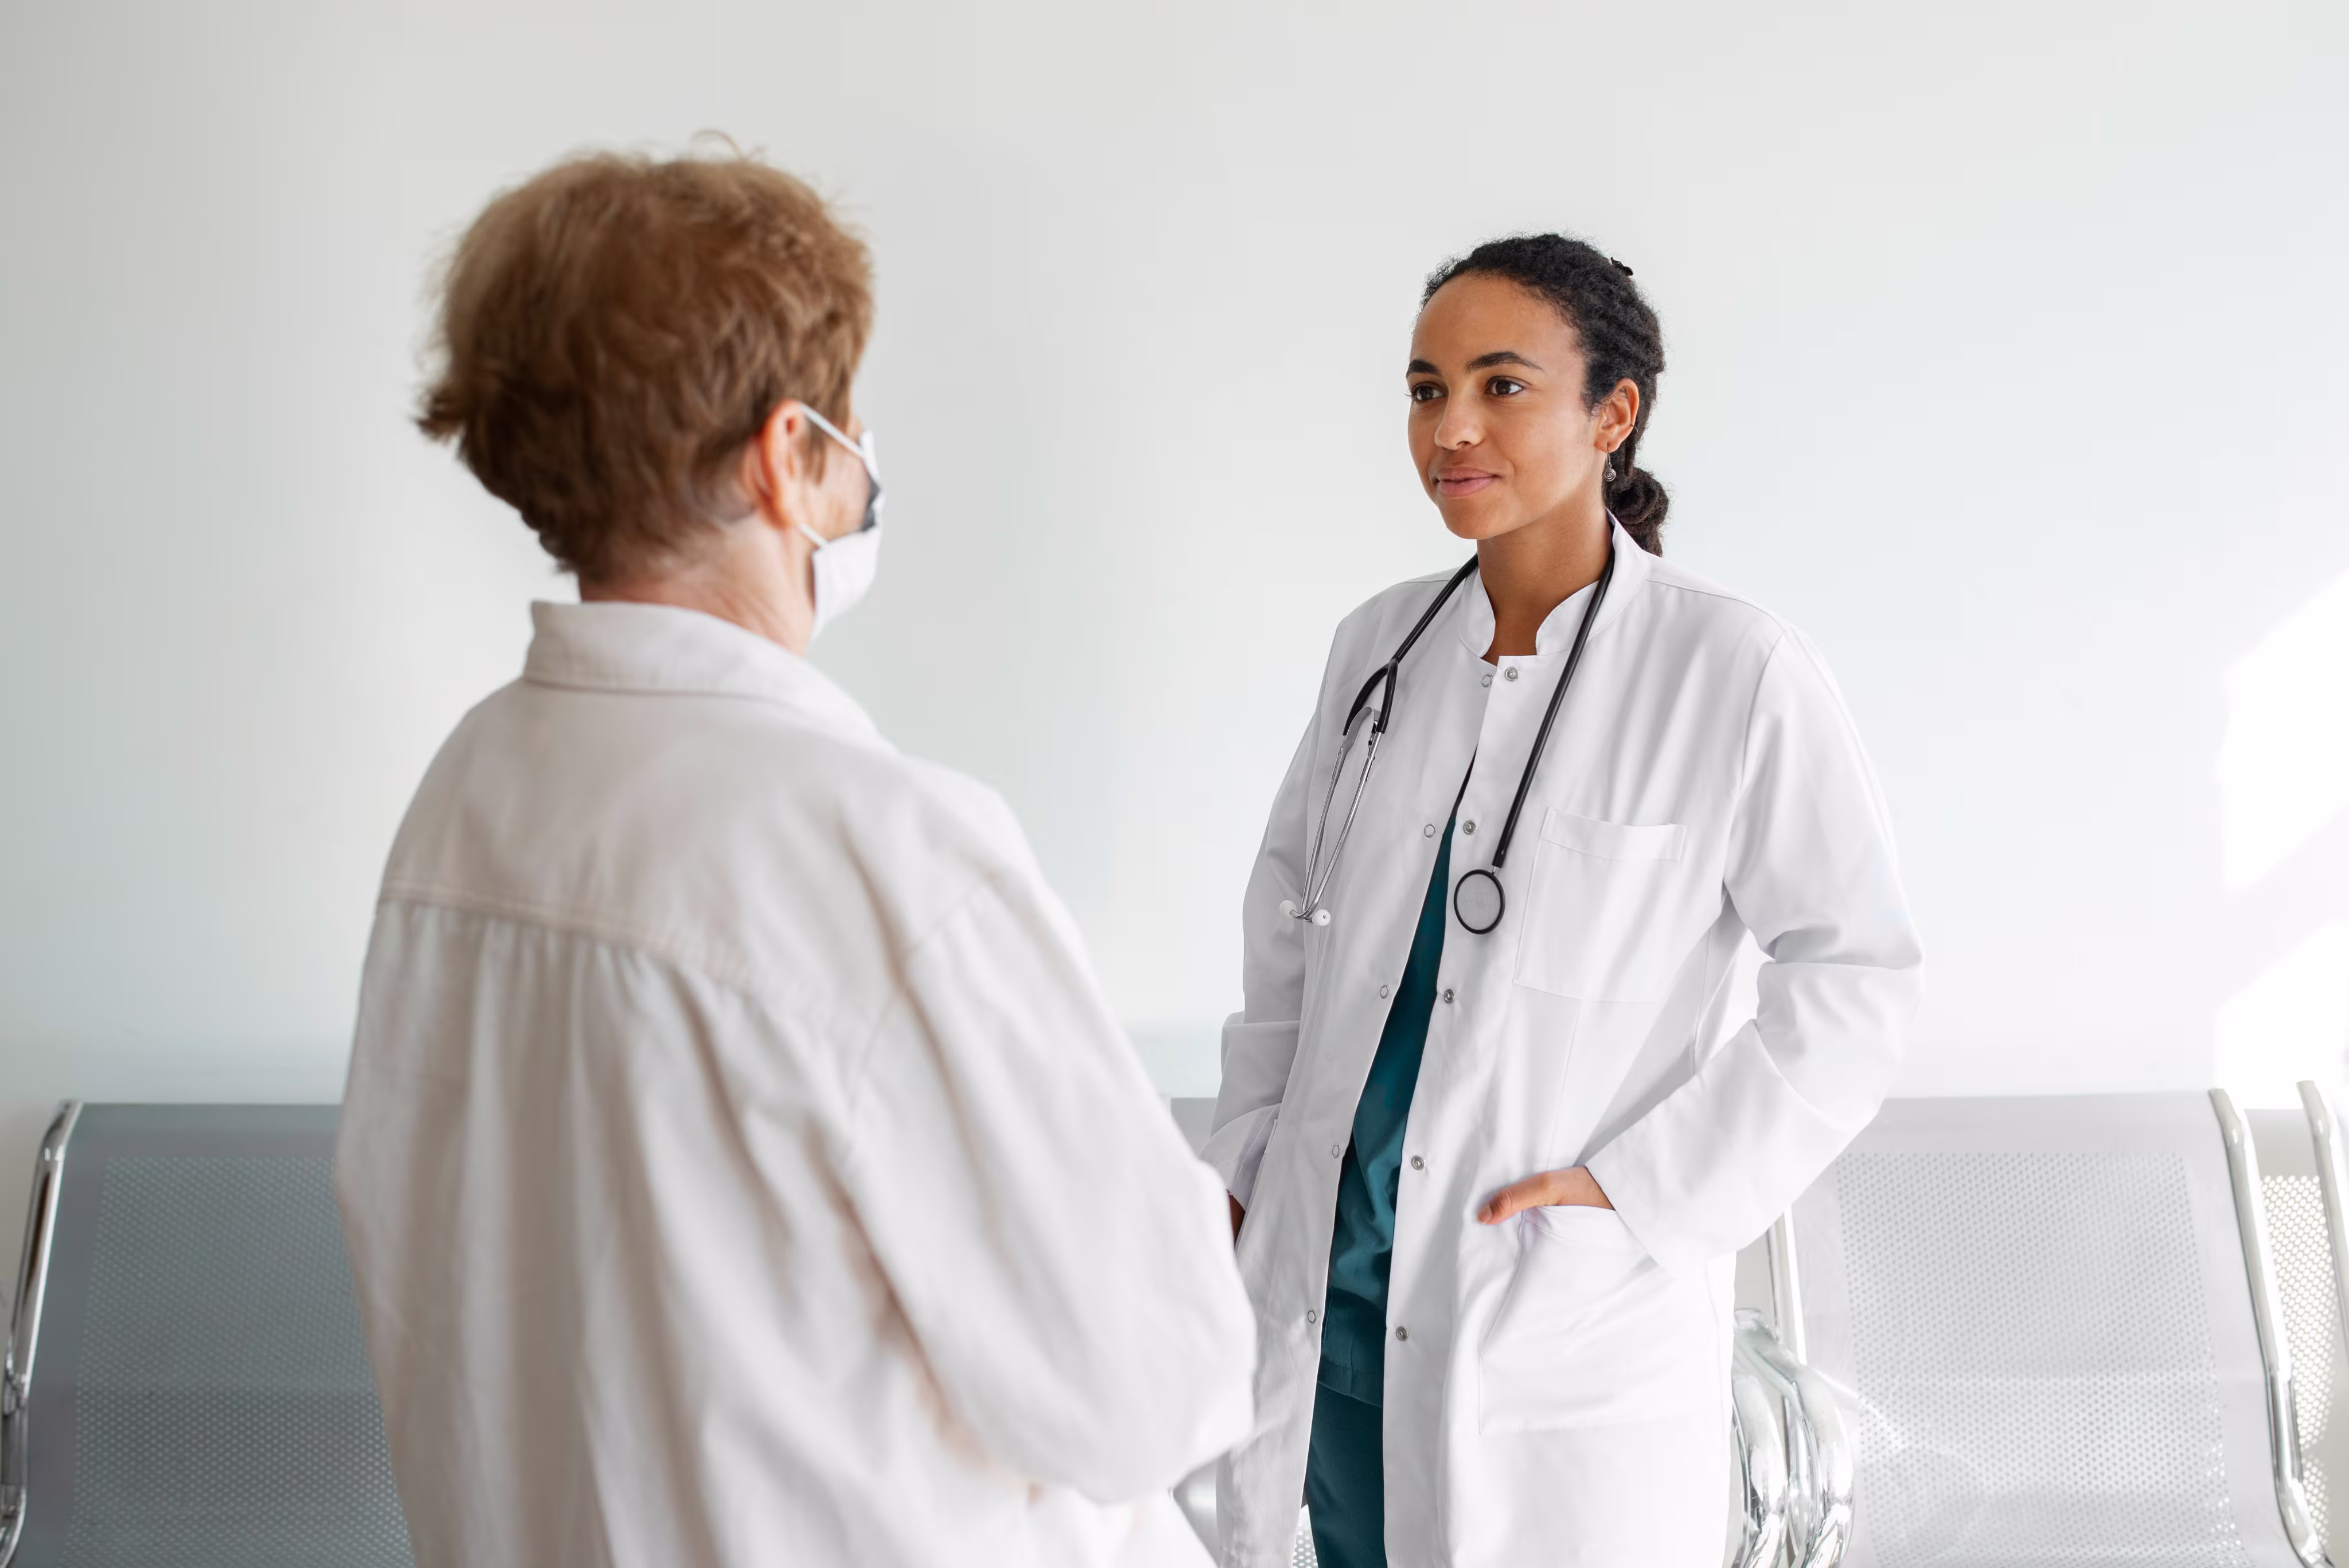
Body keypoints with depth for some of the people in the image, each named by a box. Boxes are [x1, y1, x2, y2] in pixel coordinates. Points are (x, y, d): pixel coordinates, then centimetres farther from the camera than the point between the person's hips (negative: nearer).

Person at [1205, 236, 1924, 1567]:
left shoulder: (1735, 671, -10)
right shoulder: (1383, 645, 5)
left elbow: (1860, 970, -8)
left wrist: (1644, 1189, -13)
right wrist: (1245, 1160, 11)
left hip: (1574, 1315, -4)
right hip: (1334, 1276, 5)